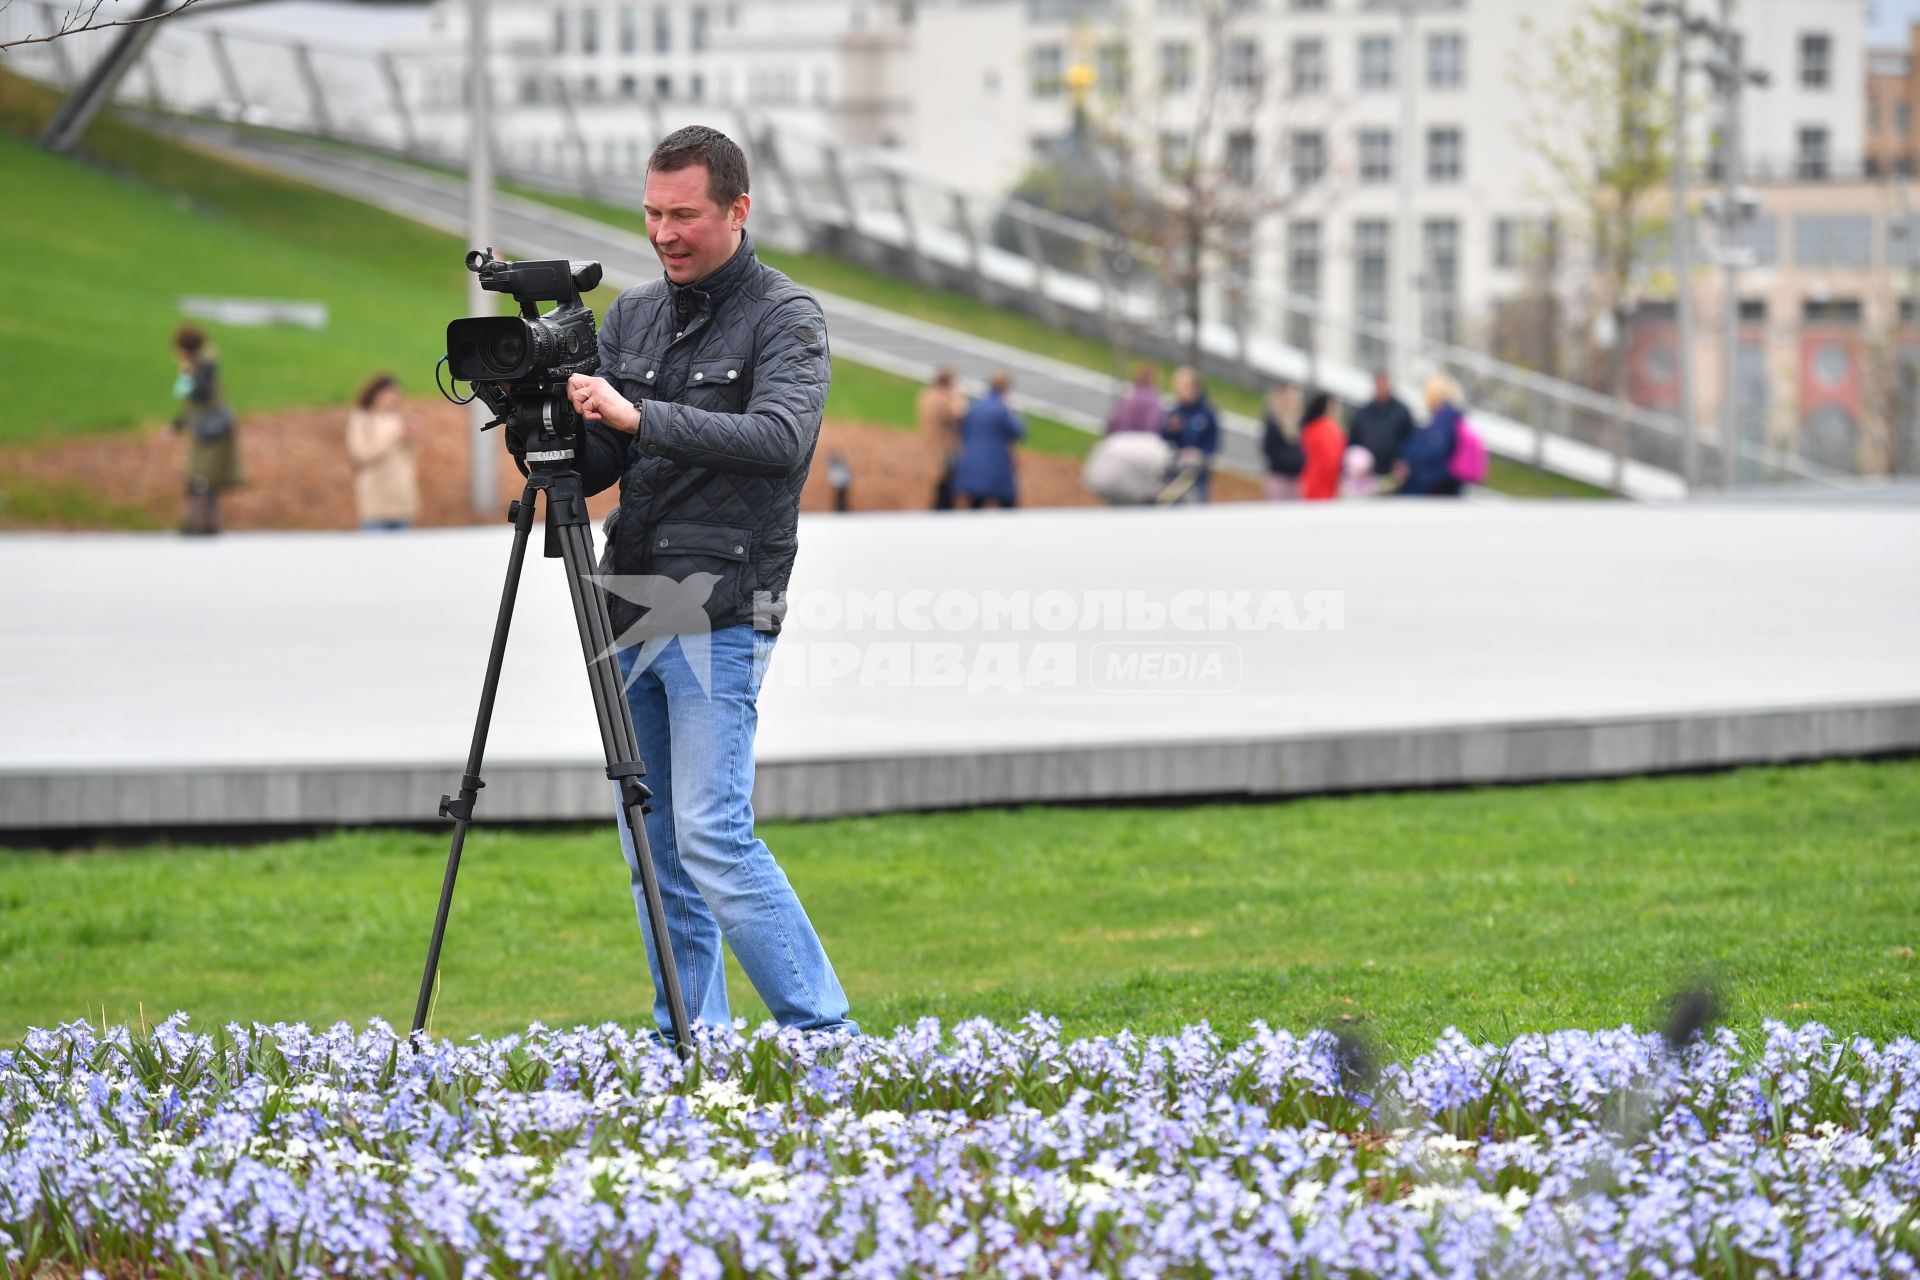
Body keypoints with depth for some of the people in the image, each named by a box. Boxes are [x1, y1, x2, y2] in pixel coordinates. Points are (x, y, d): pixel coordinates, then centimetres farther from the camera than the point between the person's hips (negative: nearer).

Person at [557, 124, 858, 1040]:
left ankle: (822, 1032, -8)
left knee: (712, 834, -14)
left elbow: (780, 437, -22)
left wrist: (637, 418, -30)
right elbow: (596, 471, 13)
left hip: (719, 616, -7)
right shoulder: (633, 316, 14)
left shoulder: (786, 319, -5)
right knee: (654, 849, 7)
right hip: (631, 608, 7)